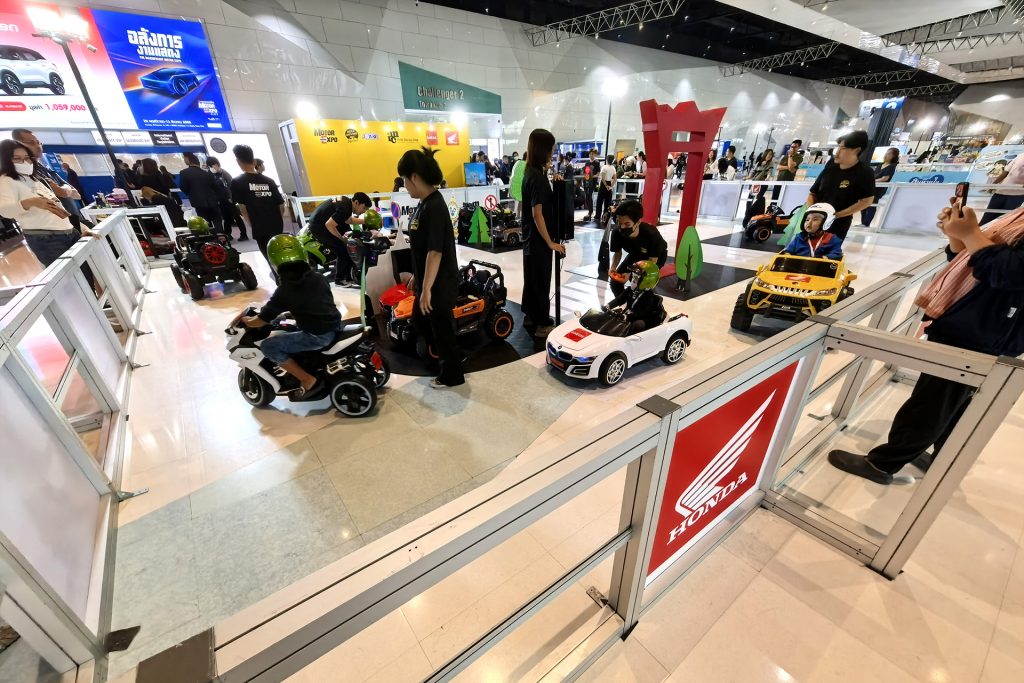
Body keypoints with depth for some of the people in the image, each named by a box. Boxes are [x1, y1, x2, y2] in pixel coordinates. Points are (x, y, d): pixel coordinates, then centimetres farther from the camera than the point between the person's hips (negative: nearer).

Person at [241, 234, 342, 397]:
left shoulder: (284, 291, -10)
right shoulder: (319, 278, 4)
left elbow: (259, 321, -3)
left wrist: (245, 319, 19)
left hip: (318, 336, -7)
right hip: (335, 326, 7)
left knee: (268, 346, 2)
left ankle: (308, 380, 0)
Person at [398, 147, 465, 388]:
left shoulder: (434, 207, -22)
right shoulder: (424, 203, 8)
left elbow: (435, 252, -25)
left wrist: (427, 289, -23)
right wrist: (417, 277, 20)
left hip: (440, 283, -10)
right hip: (428, 280, 10)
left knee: (442, 327, 5)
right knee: (419, 320, 24)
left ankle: (452, 375, 26)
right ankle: (448, 356, 42)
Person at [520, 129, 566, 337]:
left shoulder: (530, 173, 10)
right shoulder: (537, 177, -19)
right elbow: (537, 214, -23)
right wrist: (550, 242, -19)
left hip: (530, 237, 10)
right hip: (539, 239, -10)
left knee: (531, 278, 18)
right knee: (541, 282, -1)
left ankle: (530, 316, 31)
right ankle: (543, 325, 10)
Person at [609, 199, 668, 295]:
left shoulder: (651, 234, -39)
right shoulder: (617, 233, -30)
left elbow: (652, 261, -27)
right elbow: (617, 252, -10)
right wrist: (613, 267, -32)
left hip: (657, 256, -4)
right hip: (635, 254, 4)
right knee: (615, 282, -8)